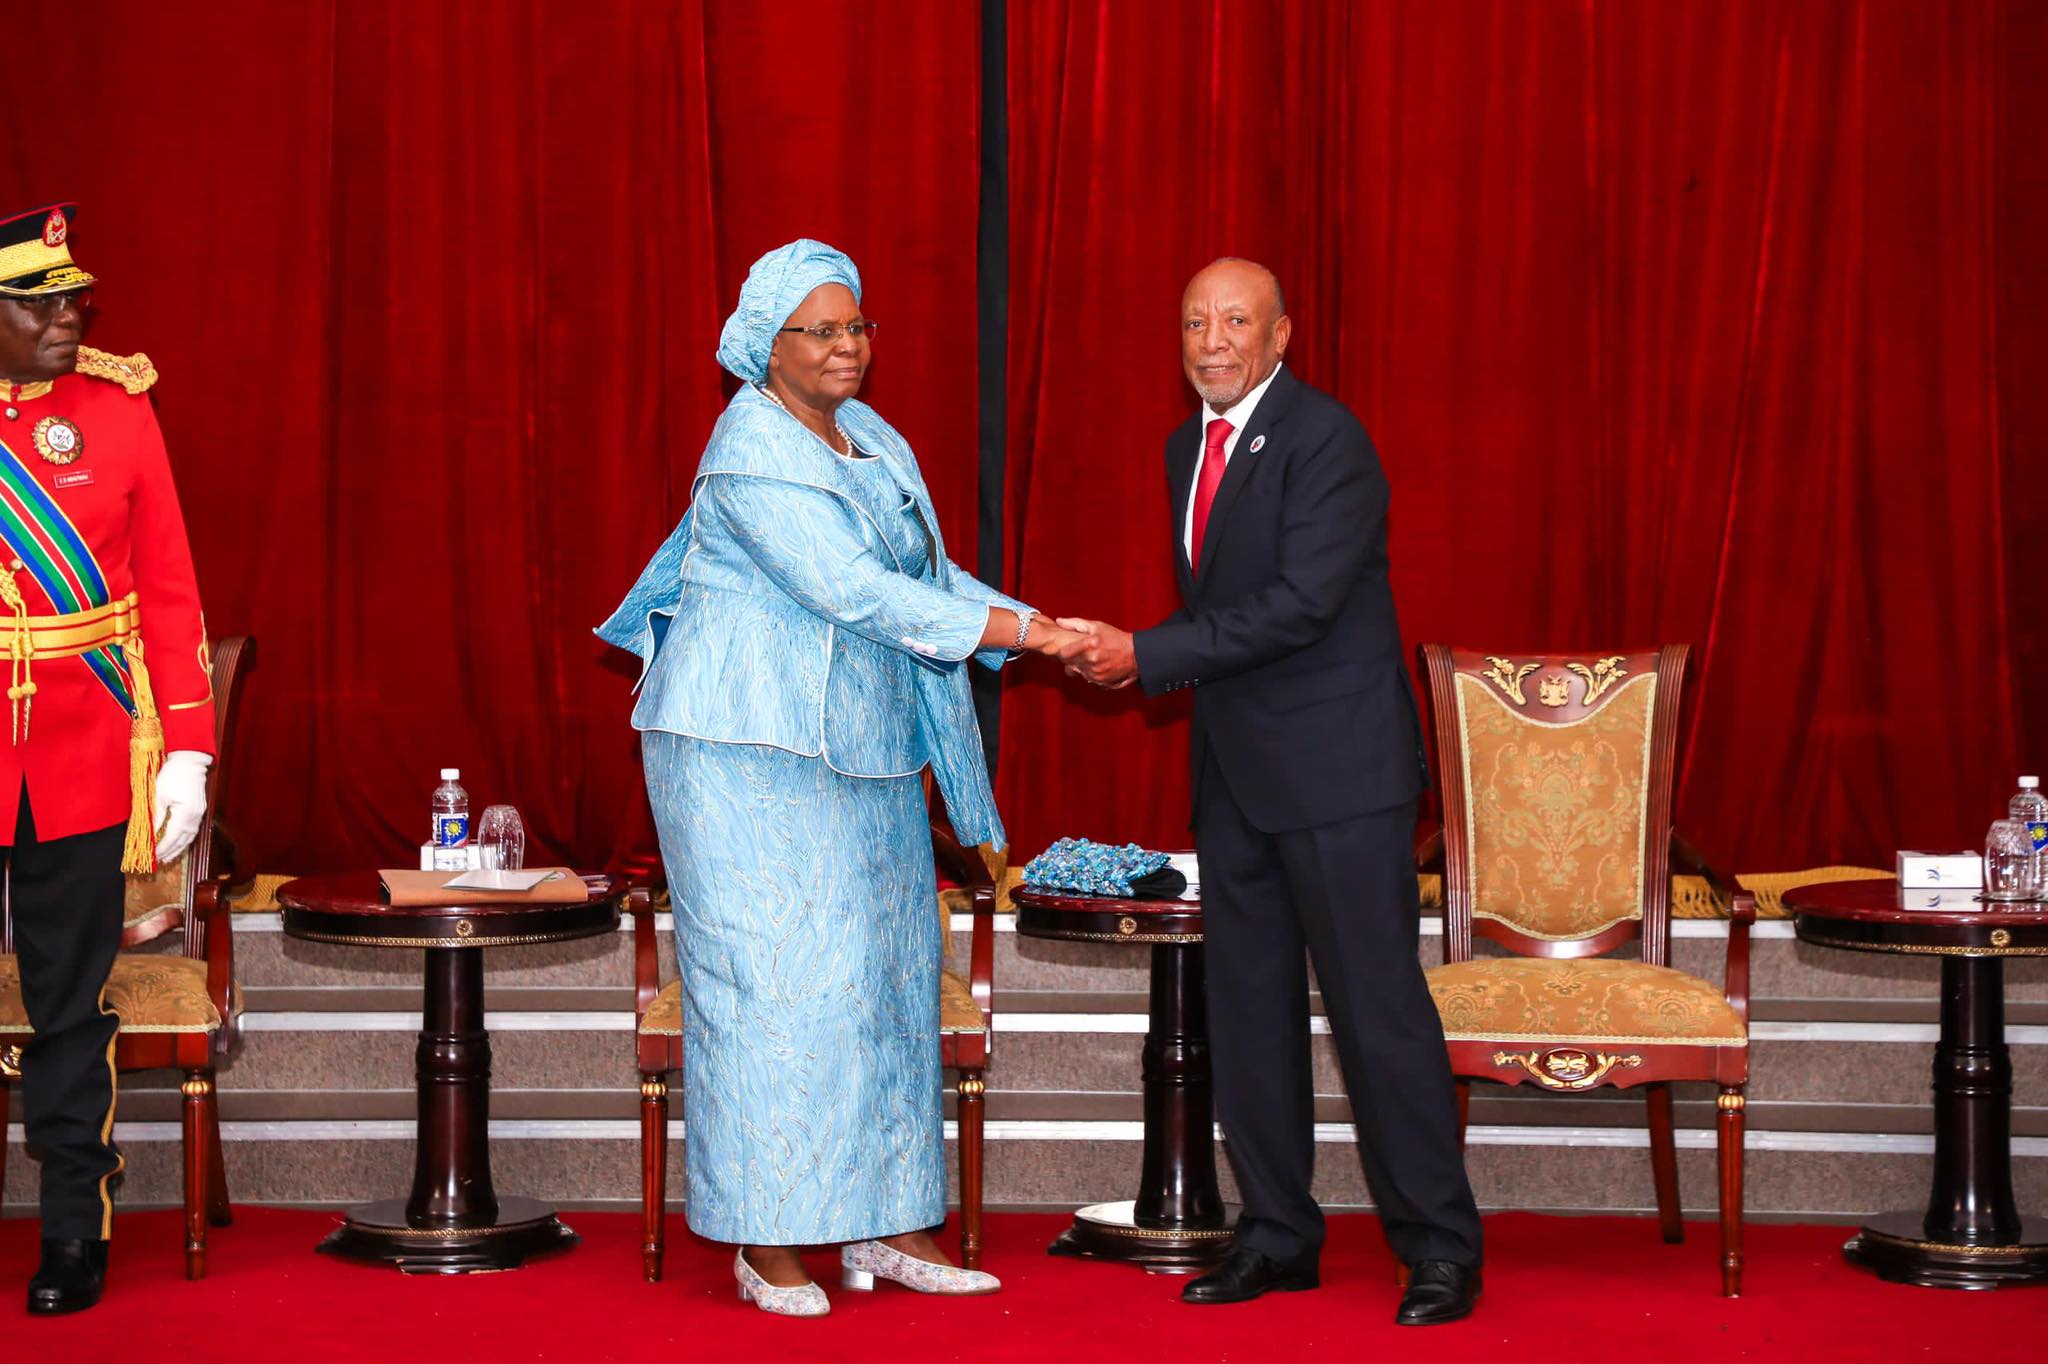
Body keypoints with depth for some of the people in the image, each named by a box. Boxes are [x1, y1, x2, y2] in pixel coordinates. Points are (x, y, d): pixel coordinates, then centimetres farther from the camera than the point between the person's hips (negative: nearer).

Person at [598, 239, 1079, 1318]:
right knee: (771, 976, -7)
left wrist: (1043, 631, -1)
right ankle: (765, 1241, 0)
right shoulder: (754, 454, -15)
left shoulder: (872, 439, 12)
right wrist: (1017, 631, -25)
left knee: (884, 972, 7)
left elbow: (928, 576, 14)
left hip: (861, 747, 8)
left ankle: (885, 1225, 14)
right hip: (752, 751, -8)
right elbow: (855, 592, -23)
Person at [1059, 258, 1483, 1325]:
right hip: (1235, 774, 8)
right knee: (1249, 1008, 11)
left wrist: (1148, 656, -18)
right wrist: (1123, 649, 2)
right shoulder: (1188, 449, 14)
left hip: (1338, 767, -8)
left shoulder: (1324, 439, -13)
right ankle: (1277, 1236, 21)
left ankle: (1439, 1248, 3)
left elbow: (1302, 602, -21)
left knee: (1376, 1002, -6)